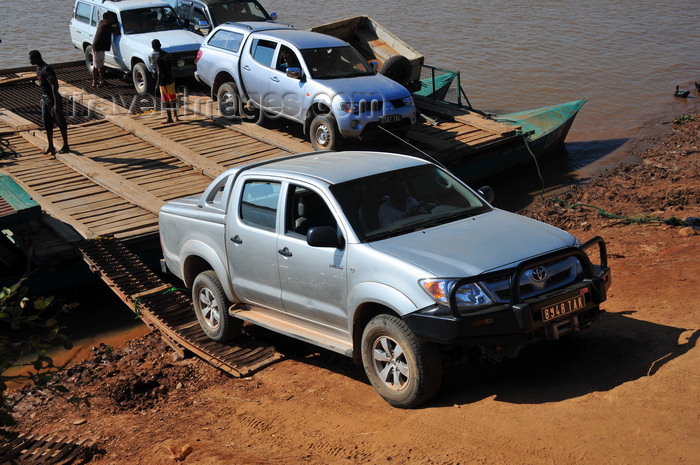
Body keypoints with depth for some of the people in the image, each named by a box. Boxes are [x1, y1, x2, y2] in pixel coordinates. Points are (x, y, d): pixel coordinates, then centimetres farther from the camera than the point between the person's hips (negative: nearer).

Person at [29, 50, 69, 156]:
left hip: (53, 99, -9)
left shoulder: (46, 69, -22)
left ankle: (66, 146, 13)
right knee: (47, 124, 12)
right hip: (45, 99, 9)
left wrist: (56, 104, -26)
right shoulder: (38, 68, 9)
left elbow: (54, 86, -25)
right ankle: (51, 146, 21)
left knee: (60, 123, 3)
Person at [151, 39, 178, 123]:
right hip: (171, 80, 8)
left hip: (164, 82, -8)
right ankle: (175, 116, 24)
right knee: (172, 99, 16)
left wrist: (157, 84, -14)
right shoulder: (167, 54, 3)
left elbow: (160, 73, -21)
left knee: (166, 101, 4)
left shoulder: (158, 58, -21)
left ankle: (169, 118, 10)